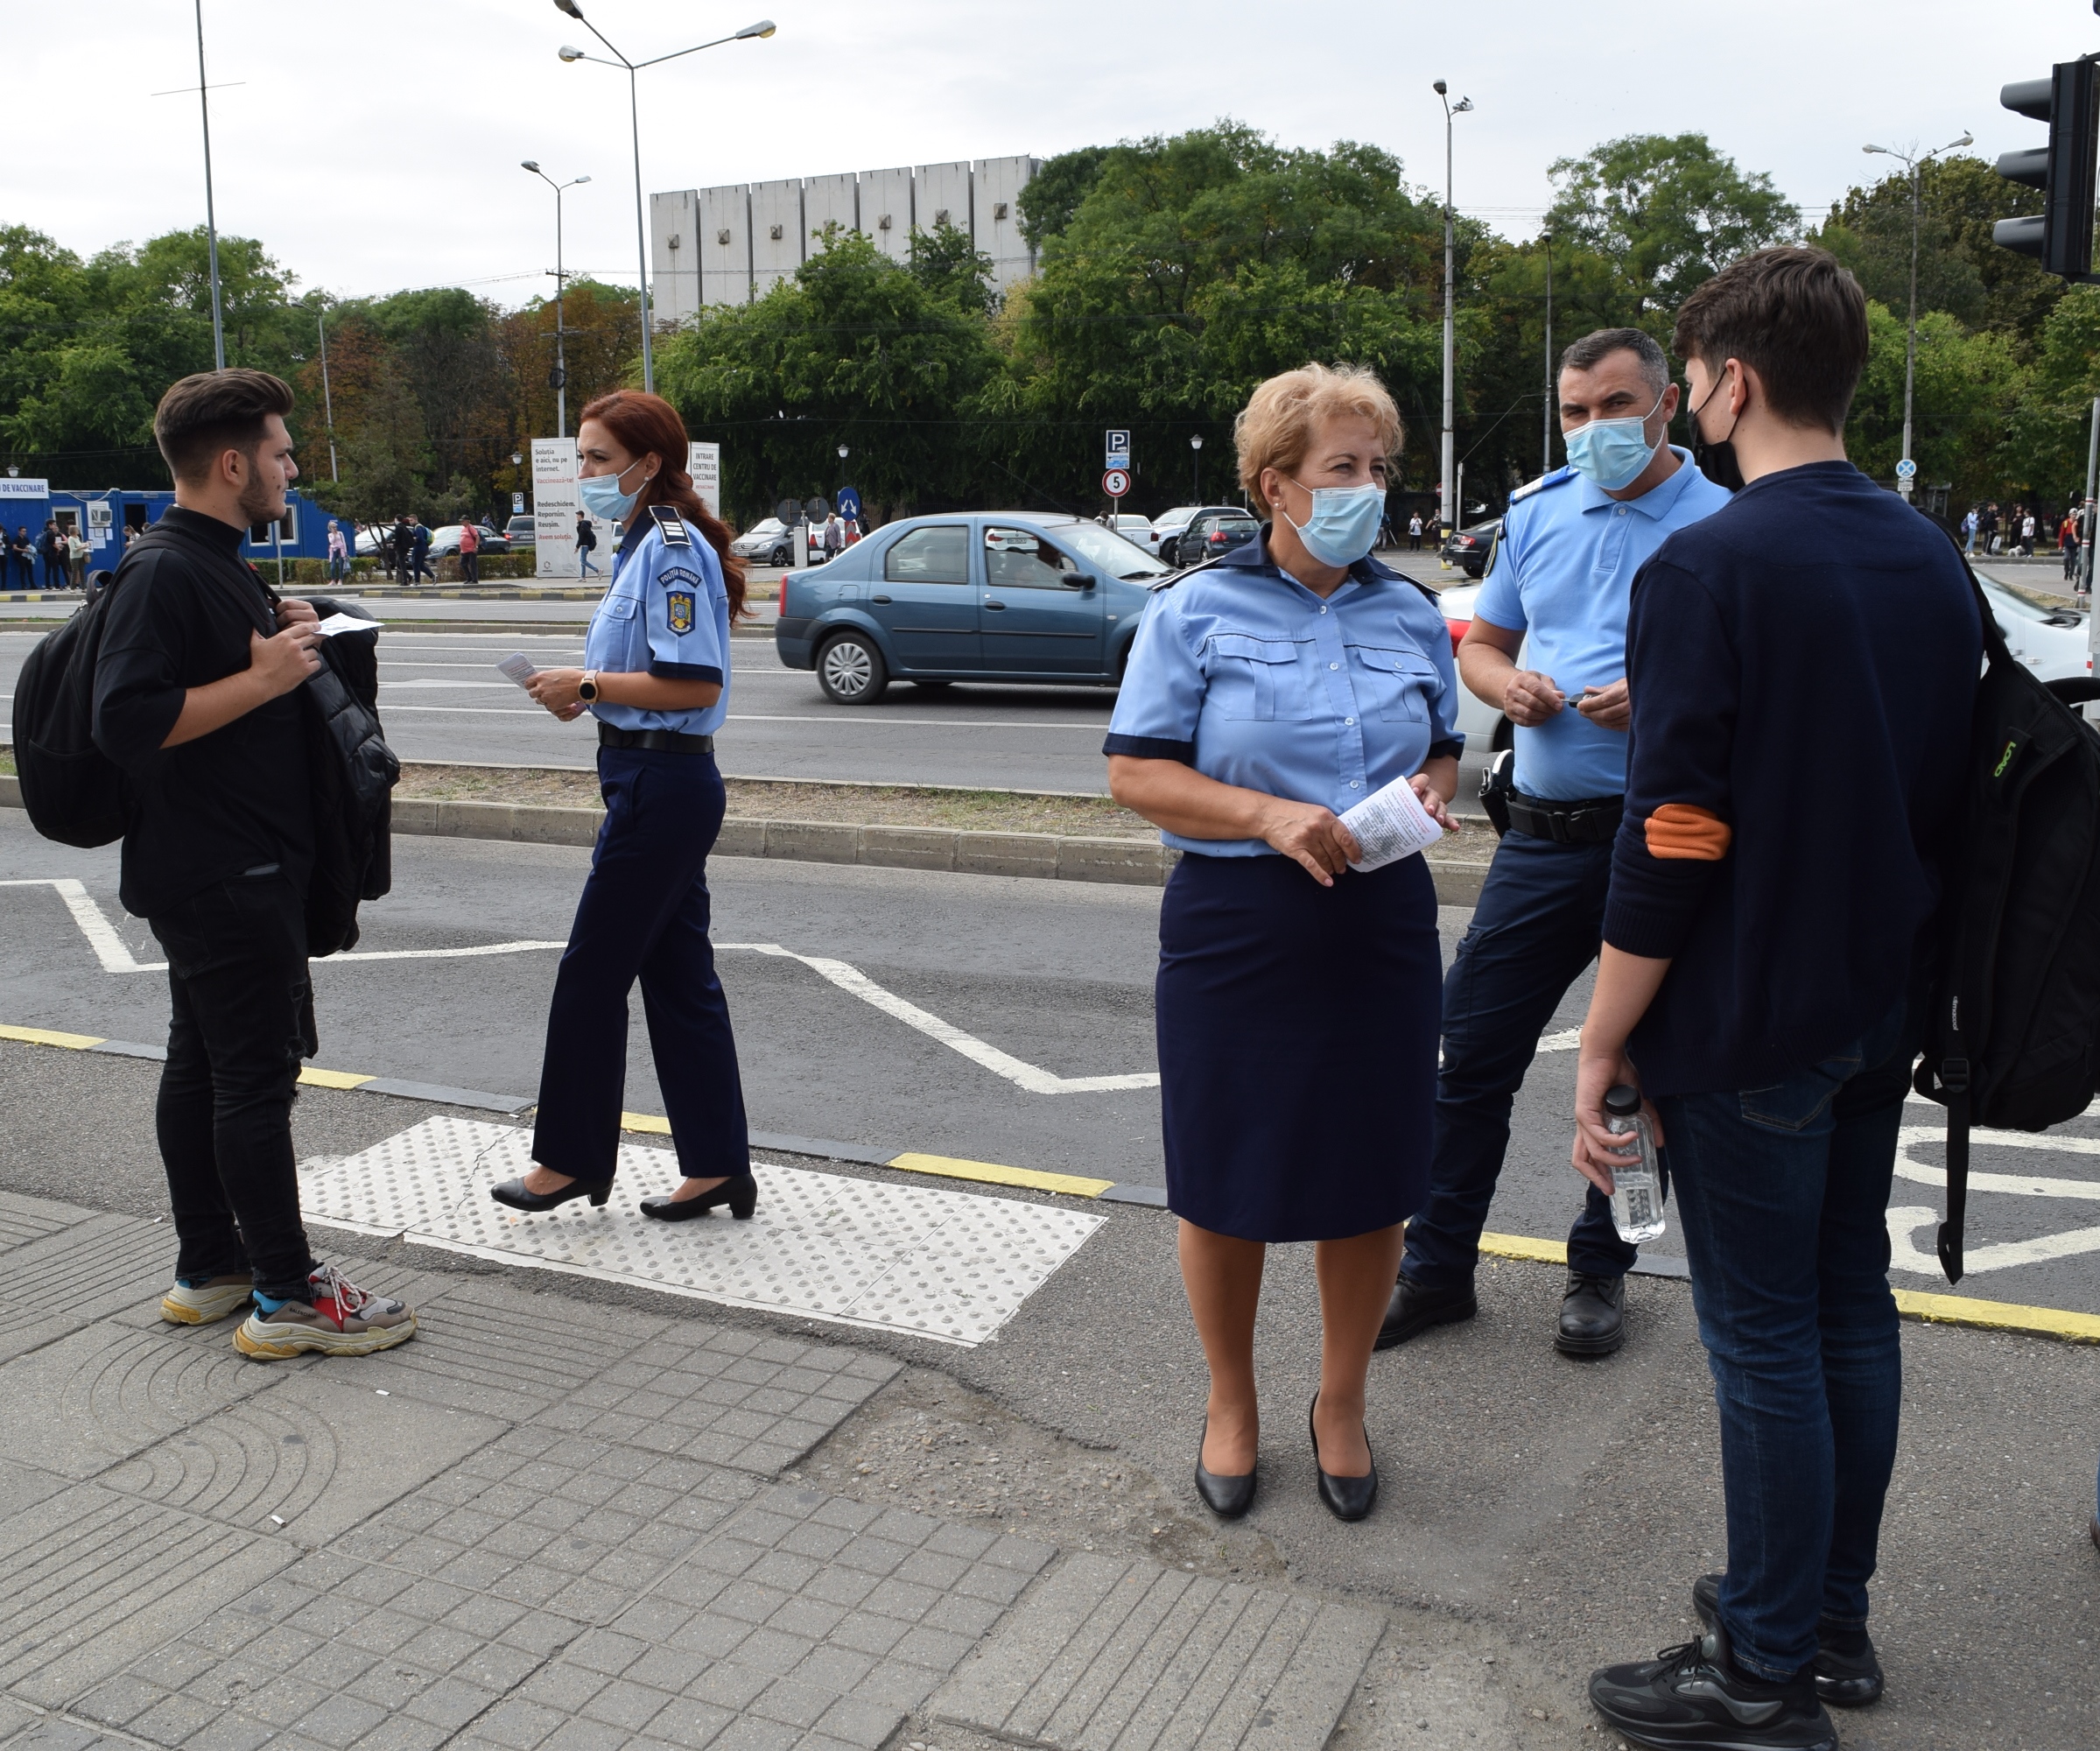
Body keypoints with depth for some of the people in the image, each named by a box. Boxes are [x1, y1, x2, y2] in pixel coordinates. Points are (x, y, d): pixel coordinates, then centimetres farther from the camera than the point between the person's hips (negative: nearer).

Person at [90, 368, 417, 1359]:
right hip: (221, 876, -11)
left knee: (203, 1065, 15)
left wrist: (285, 649, 11)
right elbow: (128, 722, -26)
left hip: (230, 874, 11)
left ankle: (207, 1270, 25)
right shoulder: (164, 573, -18)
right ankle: (287, 1295, 3)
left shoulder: (214, 564, 16)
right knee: (257, 1073, -5)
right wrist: (265, 678, -22)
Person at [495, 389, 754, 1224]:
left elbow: (695, 684, -22)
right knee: (678, 974, 12)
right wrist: (587, 691, 6)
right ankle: (717, 1165, 19)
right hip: (669, 784, 10)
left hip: (661, 787, -10)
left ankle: (571, 1160, 16)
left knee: (592, 973, 1)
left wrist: (588, 684, -15)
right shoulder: (648, 544, 16)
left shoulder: (673, 549, -15)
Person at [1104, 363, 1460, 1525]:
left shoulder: (1410, 614, 9)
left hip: (1380, 928, 3)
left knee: (1372, 1177, 10)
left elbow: (1443, 752, 20)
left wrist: (1431, 789, -4)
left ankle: (1340, 1404, 33)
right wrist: (1268, 815, -20)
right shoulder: (1198, 611, -3)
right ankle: (1231, 1403, 32)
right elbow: (1135, 773, -7)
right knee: (1228, 1177, 8)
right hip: (1235, 929, -3)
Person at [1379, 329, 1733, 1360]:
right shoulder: (1536, 512, 11)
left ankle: (1599, 1269, 28)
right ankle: (1436, 1266, 17)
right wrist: (1508, 682, -3)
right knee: (1472, 1047, 3)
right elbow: (1481, 643, 19)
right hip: (1544, 835, 4)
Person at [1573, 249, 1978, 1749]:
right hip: (1880, 1011, 8)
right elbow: (1953, 801, 14)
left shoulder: (1710, 568, -17)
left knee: (1764, 1336, 3)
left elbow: (1672, 840, -20)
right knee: (1851, 1305, 16)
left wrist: (1603, 1046, -12)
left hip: (1744, 1023, -8)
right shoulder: (1933, 559, 7)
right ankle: (1834, 1620, 31)